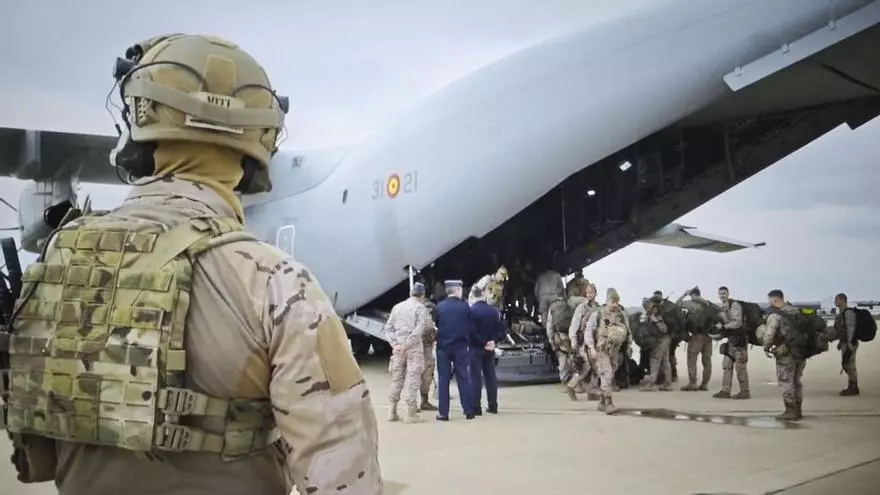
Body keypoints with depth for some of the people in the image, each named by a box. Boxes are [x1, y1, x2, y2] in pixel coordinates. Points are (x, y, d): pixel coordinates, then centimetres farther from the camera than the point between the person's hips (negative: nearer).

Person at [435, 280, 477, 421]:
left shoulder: (439, 307, -4)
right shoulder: (465, 306, -5)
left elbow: (435, 325, 3)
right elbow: (471, 328, -1)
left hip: (443, 347, 0)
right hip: (461, 347, 0)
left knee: (443, 379, 5)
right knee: (463, 378, 8)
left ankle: (443, 413, 4)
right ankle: (469, 411, 9)